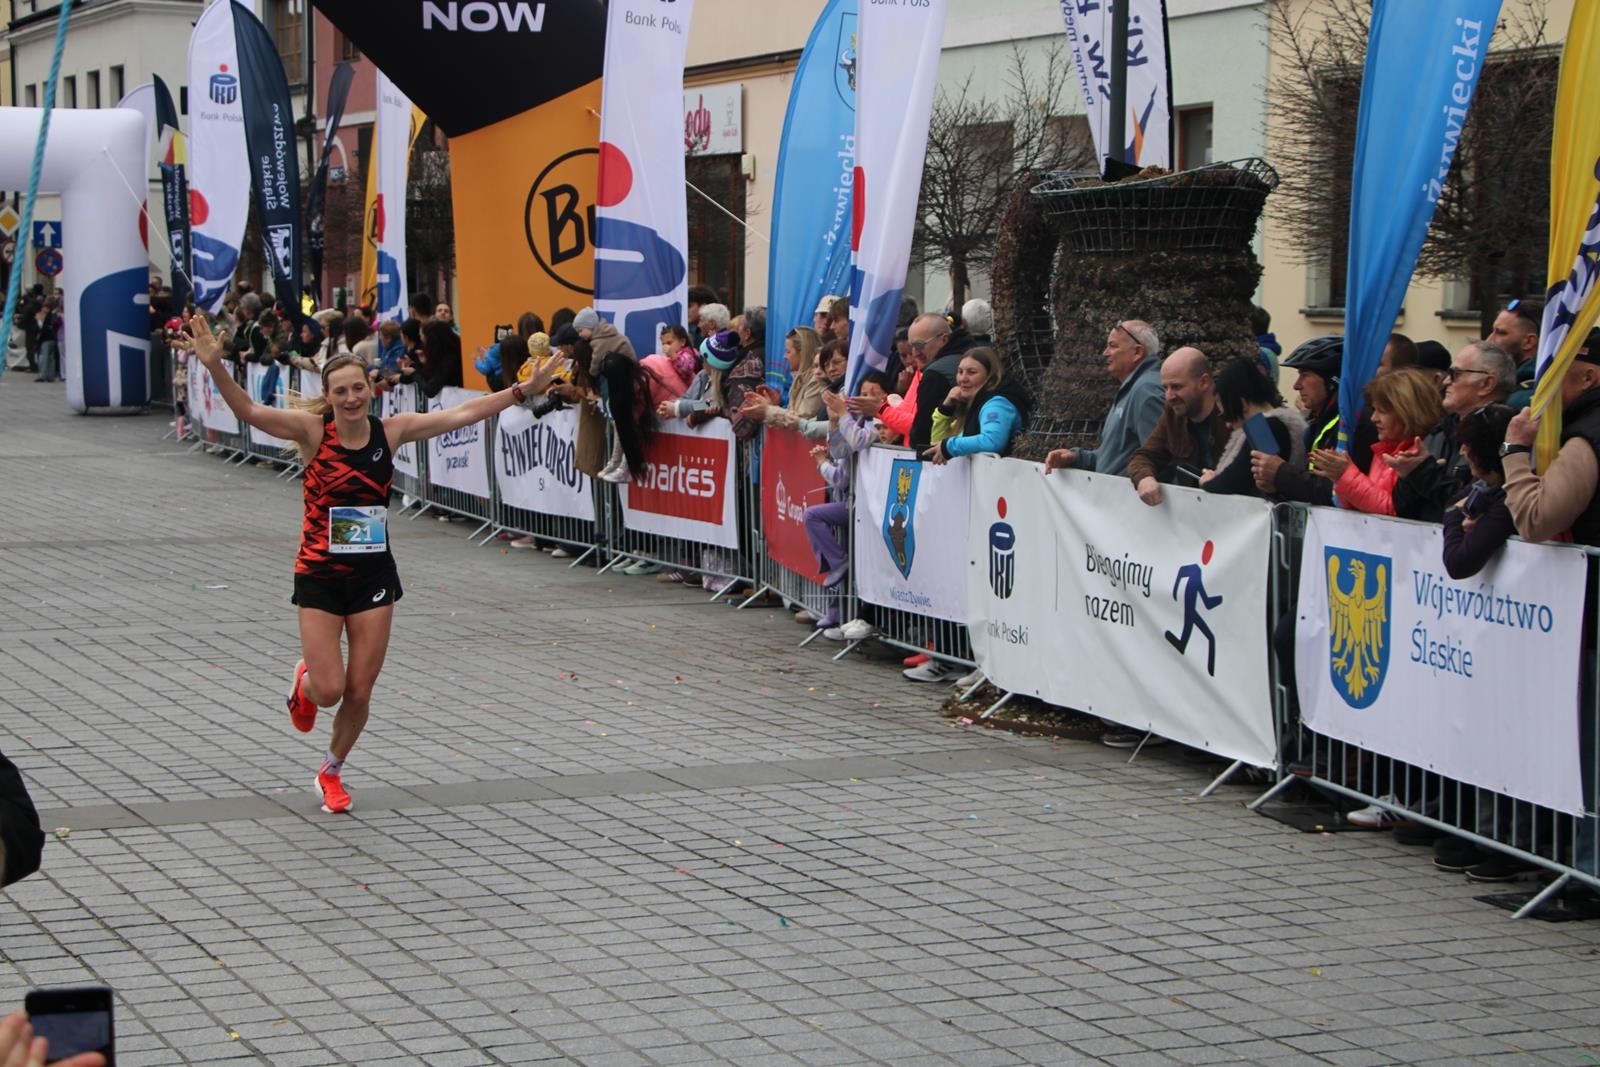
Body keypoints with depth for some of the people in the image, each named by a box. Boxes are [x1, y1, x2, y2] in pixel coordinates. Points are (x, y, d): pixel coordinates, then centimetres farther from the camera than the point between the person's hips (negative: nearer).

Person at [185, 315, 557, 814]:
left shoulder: (392, 430, -4)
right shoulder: (313, 430, -12)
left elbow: (462, 414, -2)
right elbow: (249, 411, -25)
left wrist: (522, 392, -6)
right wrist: (216, 367, -40)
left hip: (374, 575, 2)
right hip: (319, 575, -2)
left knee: (359, 693, 5)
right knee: (328, 690, -7)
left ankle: (332, 771, 32)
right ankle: (303, 681, 33)